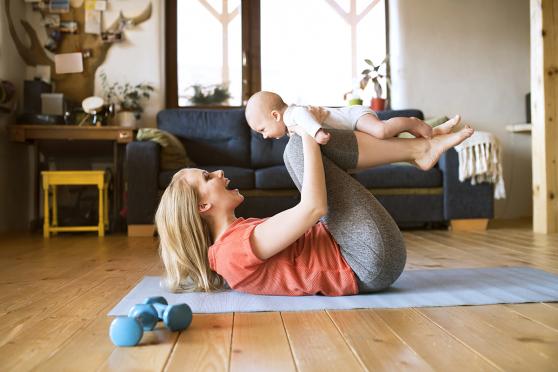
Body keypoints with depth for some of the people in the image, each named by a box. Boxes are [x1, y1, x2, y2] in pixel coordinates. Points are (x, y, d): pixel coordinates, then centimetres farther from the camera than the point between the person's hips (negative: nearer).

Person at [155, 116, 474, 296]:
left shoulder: (232, 239, 12)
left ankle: (417, 148, 6)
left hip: (354, 263, 9)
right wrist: (309, 135, -14)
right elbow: (314, 208, -24)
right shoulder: (236, 248, -19)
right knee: (300, 143, -11)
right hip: (375, 261, -9)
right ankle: (419, 149, 1)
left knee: (298, 150, 9)